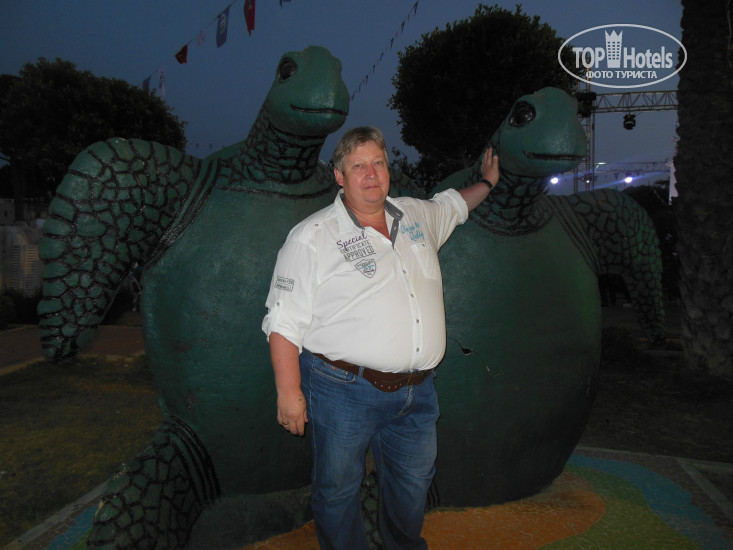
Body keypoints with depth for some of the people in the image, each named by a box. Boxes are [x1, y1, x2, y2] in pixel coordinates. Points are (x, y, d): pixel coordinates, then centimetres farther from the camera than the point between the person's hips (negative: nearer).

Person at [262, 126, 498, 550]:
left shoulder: (417, 215, 10)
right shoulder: (312, 236, -9)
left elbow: (452, 204, 35)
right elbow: (284, 322, -10)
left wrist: (487, 183, 41)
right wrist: (289, 393, -13)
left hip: (418, 390, 6)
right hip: (345, 391, -5)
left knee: (414, 482, 21)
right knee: (338, 490, 10)